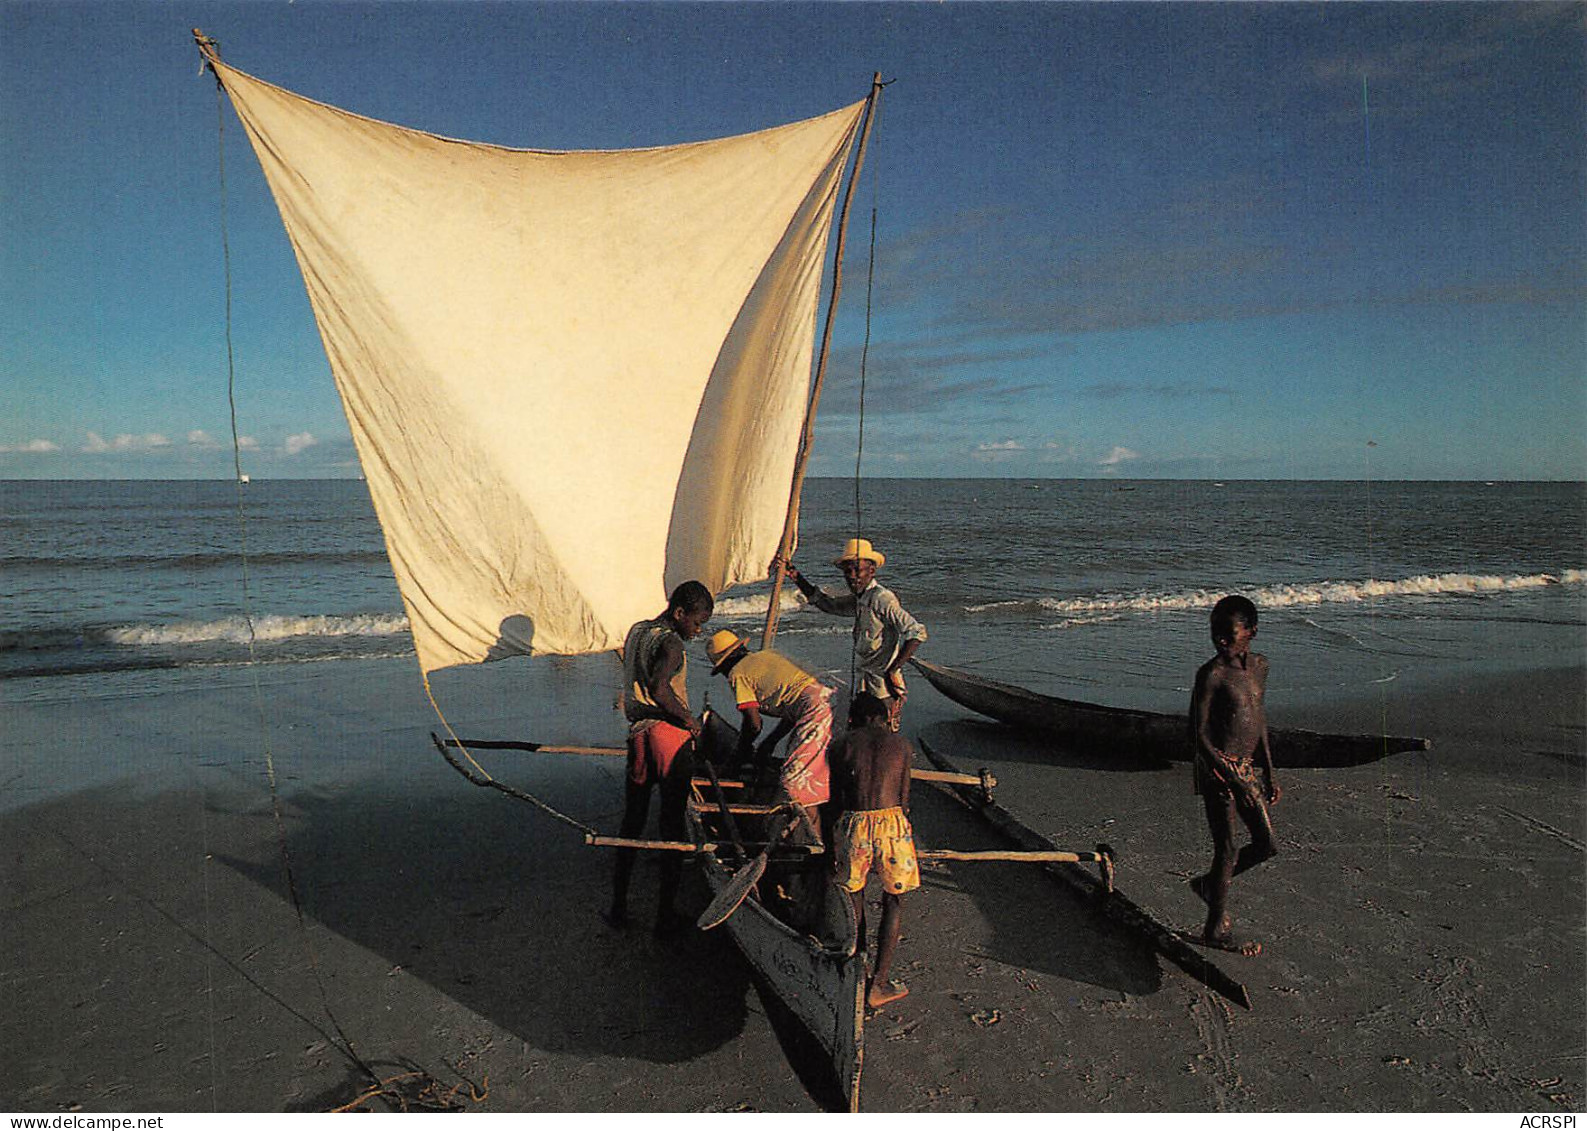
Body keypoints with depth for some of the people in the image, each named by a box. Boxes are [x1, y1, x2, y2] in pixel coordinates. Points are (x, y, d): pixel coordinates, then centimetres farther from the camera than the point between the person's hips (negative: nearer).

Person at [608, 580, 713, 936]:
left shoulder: (636, 631, 13)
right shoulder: (670, 643, -14)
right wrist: (689, 718, -17)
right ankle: (666, 914, 11)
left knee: (632, 823, 16)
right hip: (671, 738, -7)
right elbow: (659, 689, -30)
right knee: (672, 826, 4)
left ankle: (619, 907, 22)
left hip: (638, 735, 7)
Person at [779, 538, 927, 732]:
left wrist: (894, 670, -23)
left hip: (885, 689, -9)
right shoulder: (859, 599, 10)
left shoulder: (882, 598, -17)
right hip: (867, 686, 9)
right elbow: (827, 604, 24)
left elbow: (917, 632, -23)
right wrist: (795, 576, 18)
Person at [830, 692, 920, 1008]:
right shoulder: (901, 744, 9)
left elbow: (836, 797, 11)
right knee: (893, 901, 15)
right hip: (891, 822, -1)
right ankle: (878, 985, 13)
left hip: (852, 824, 1)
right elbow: (904, 797, 13)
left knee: (854, 899, 19)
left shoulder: (842, 746, 9)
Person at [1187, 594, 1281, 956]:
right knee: (1226, 850, 0)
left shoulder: (1259, 665, 6)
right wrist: (1234, 780, -20)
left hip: (1246, 767, 8)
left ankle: (1208, 884, 35)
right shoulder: (1211, 674, -17)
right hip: (1217, 769, -8)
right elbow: (1198, 734, -16)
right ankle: (1216, 930, 16)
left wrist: (1269, 774, 18)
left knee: (1267, 846, 13)